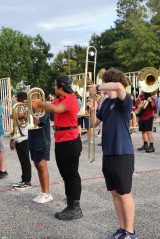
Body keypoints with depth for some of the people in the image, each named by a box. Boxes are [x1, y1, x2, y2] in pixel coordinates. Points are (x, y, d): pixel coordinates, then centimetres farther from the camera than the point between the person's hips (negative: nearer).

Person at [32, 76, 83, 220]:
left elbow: (56, 109, -30)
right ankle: (70, 206, 23)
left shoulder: (70, 99, -16)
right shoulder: (59, 100, 15)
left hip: (70, 142, -10)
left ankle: (76, 209, 3)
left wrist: (40, 103, -15)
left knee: (72, 174, -4)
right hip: (61, 142, 10)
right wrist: (39, 104, -4)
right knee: (66, 175, 14)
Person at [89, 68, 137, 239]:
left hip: (123, 154, -7)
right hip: (108, 154, 7)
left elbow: (119, 86, -34)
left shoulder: (124, 101, -12)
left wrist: (97, 88, -22)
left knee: (125, 194, 3)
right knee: (115, 193, 14)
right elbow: (94, 123, 17)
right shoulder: (106, 102, 10)